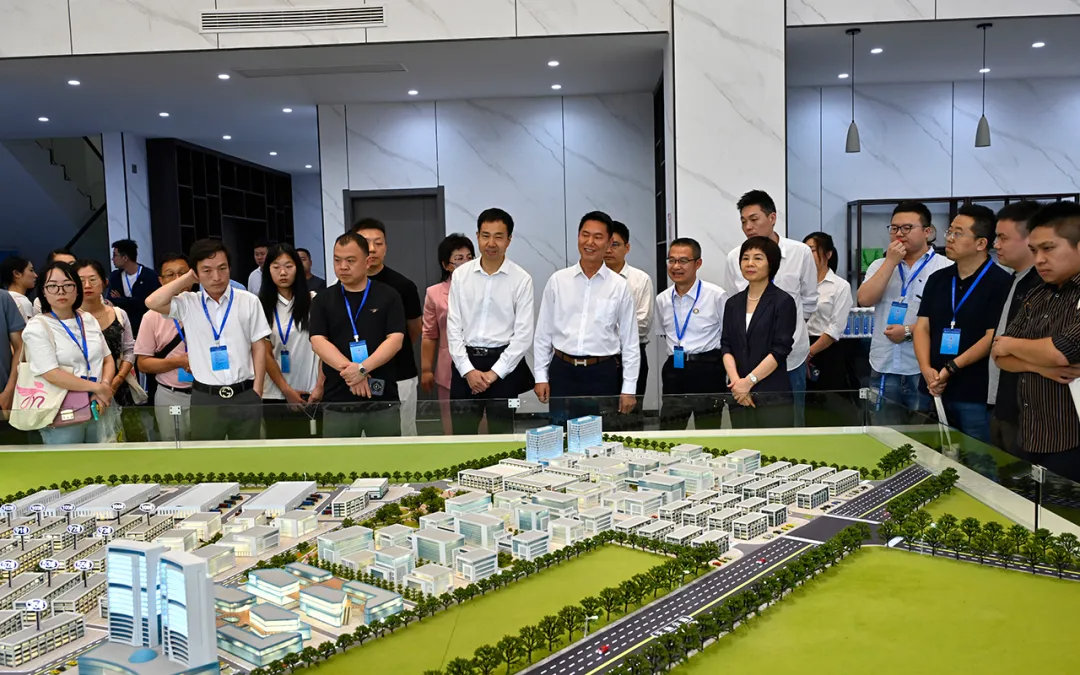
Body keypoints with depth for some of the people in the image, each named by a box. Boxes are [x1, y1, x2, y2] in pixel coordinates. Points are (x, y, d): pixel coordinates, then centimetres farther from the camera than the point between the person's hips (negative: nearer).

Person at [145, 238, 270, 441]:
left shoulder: (248, 301, 0)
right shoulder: (188, 304, 2)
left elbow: (259, 346, 2)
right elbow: (153, 302, -14)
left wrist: (257, 390, -3)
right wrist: (187, 278, -4)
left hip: (245, 395, 0)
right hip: (205, 397, 0)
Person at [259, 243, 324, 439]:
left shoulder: (313, 301, 0)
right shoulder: (261, 306, 3)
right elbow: (265, 354, 2)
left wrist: (320, 386, -7)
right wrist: (287, 391, -4)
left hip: (311, 393, -1)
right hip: (275, 394, 1)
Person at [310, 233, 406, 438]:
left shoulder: (388, 296, 4)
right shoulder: (323, 300, 8)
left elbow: (395, 340, -6)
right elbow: (318, 342, -4)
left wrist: (362, 368, -20)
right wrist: (347, 368, -19)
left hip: (383, 398, -1)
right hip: (337, 401, 1)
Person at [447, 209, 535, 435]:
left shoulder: (521, 279, -4)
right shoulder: (460, 275, 3)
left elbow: (524, 334, -6)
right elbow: (453, 327, 2)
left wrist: (494, 372, -10)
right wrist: (468, 370, -6)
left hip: (504, 365, -2)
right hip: (465, 363, 2)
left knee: (501, 433, 8)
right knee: (462, 433, 7)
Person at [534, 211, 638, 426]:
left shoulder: (620, 286, 0)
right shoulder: (557, 281, 2)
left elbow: (630, 341, 2)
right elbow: (543, 332, 7)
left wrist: (629, 388, -1)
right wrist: (541, 376, 4)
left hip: (603, 373, -1)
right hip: (563, 371, 1)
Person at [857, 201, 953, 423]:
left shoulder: (945, 268, -2)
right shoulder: (880, 266, 13)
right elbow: (864, 300, -5)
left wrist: (909, 331, -15)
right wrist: (891, 261, -5)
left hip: (924, 370, -4)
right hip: (884, 370, 4)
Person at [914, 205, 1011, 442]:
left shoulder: (1000, 282, -7)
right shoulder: (937, 279, 11)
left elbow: (993, 337, -13)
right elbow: (922, 327, 6)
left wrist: (951, 368, -16)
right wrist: (927, 369, -9)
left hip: (977, 395, -5)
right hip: (935, 391, 6)